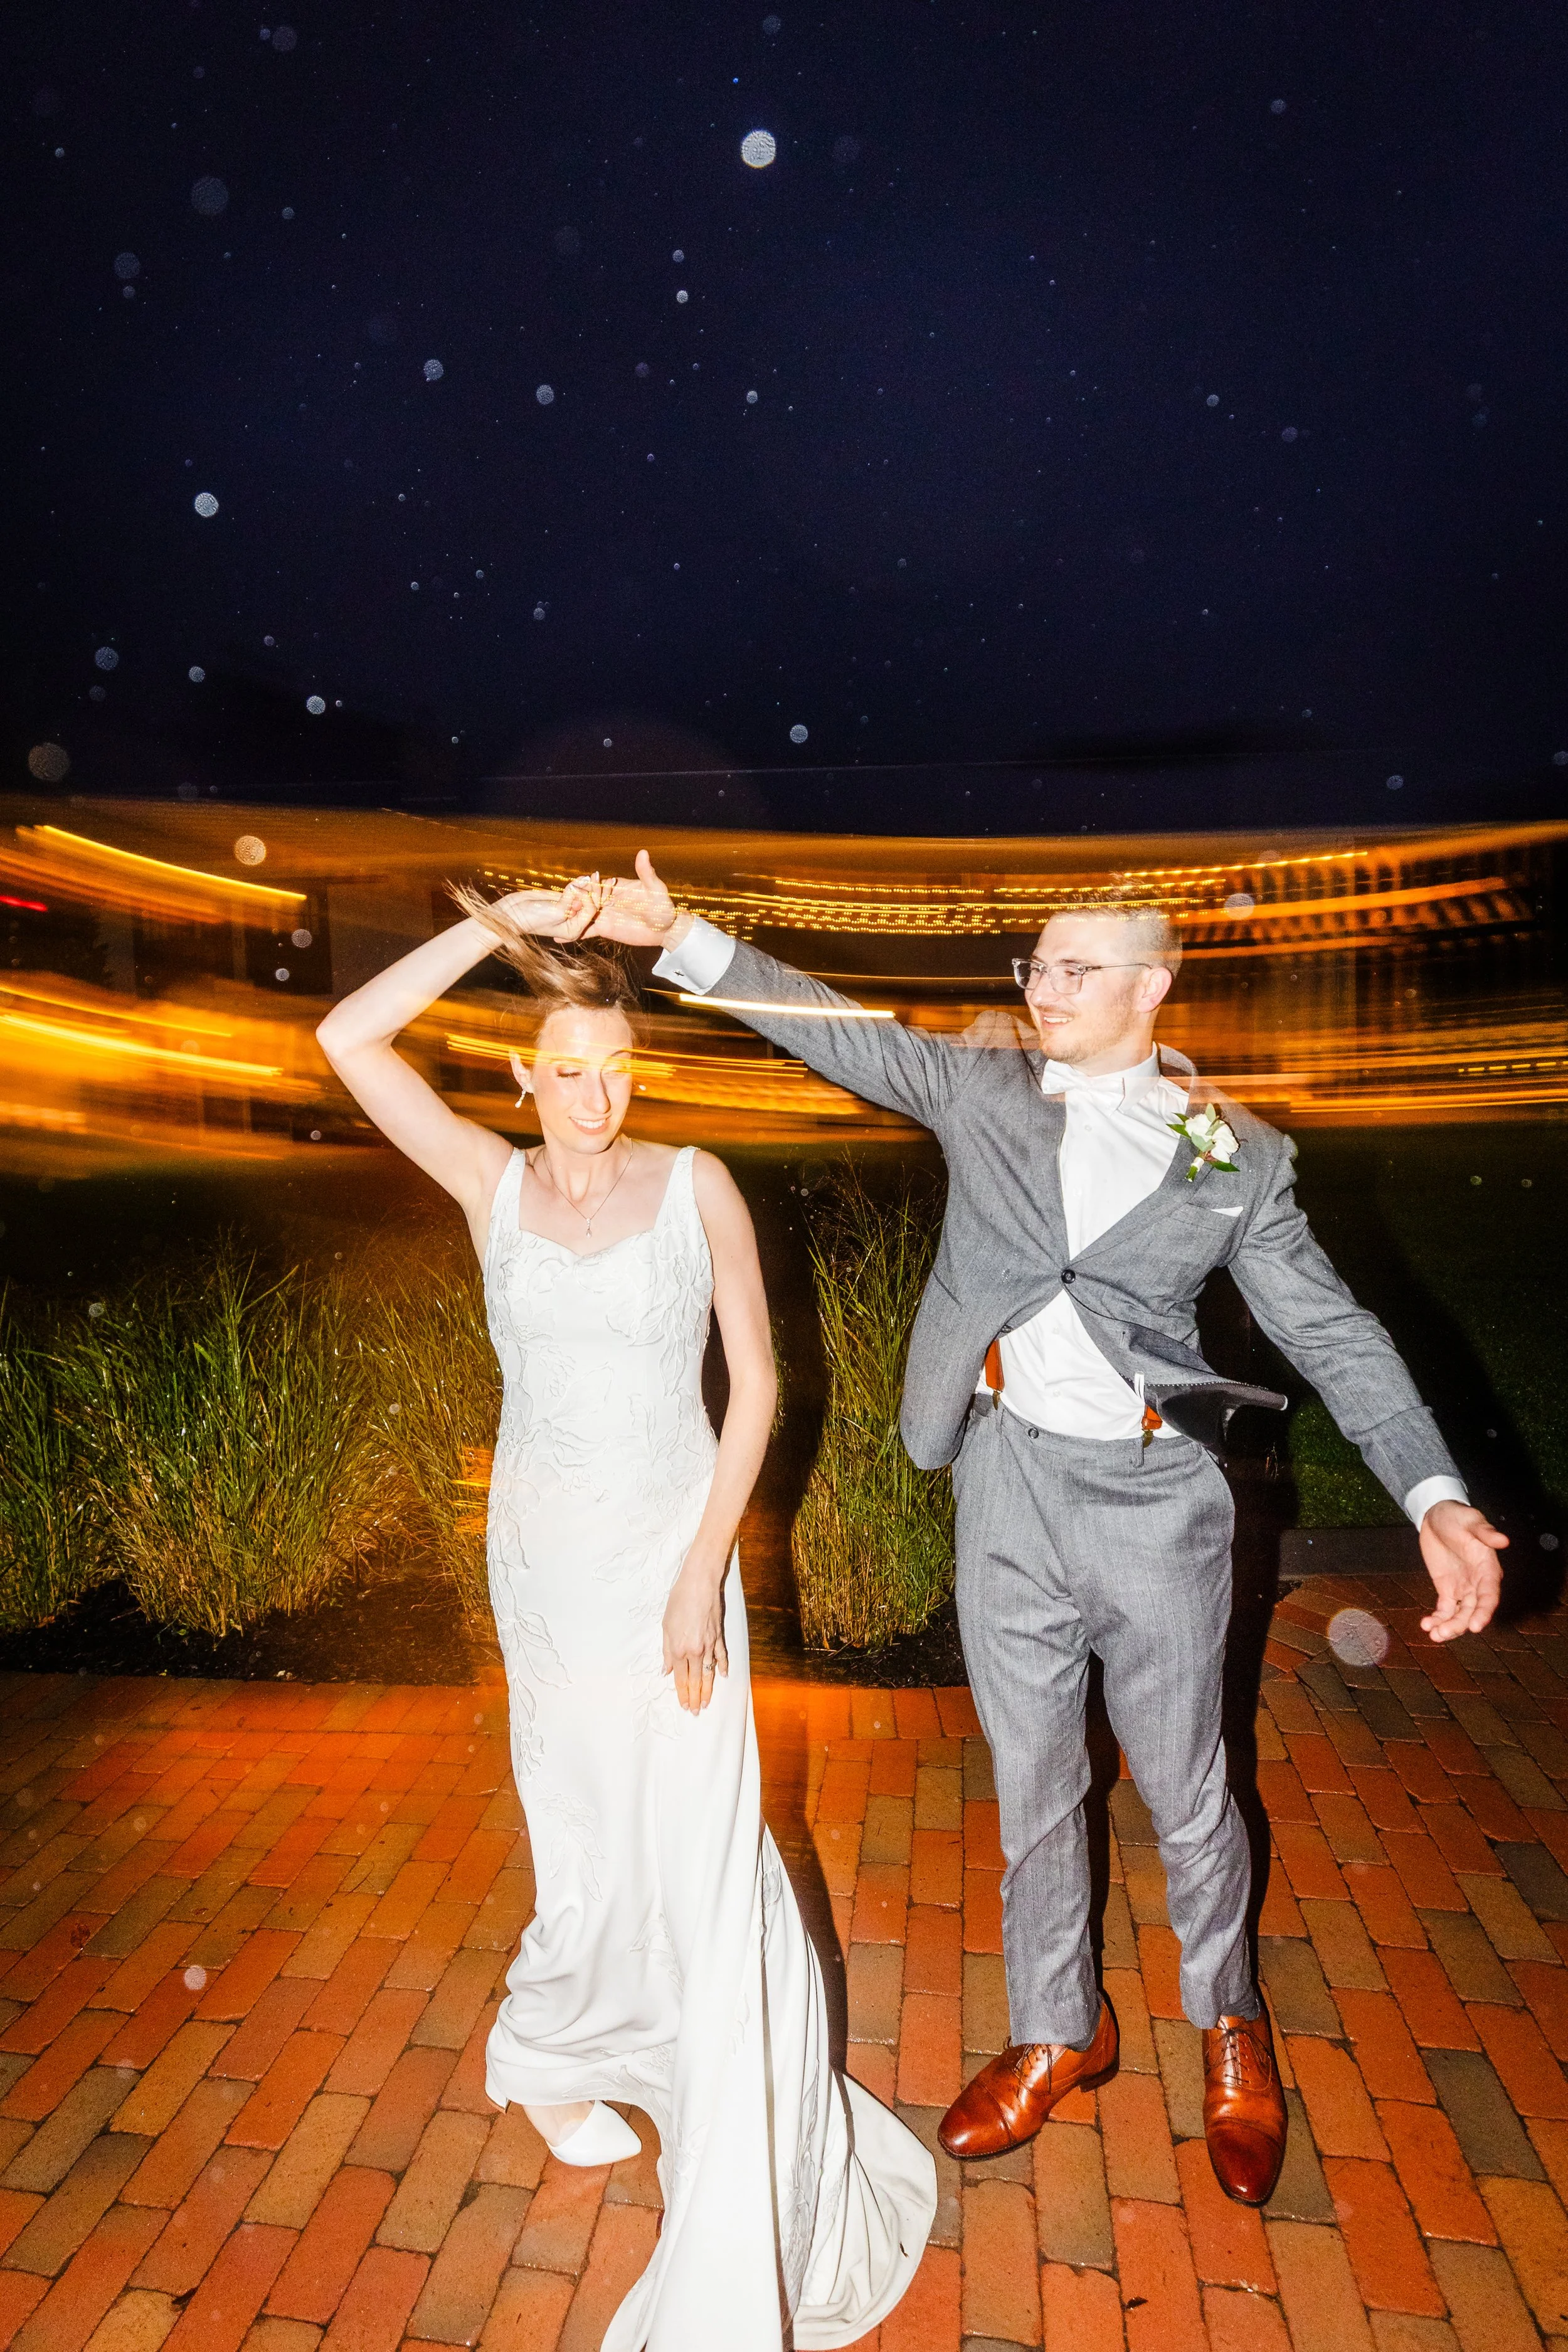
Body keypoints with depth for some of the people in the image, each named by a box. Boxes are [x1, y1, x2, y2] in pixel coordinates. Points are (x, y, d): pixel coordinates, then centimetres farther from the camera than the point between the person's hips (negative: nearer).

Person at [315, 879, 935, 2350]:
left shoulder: (695, 1185, -7)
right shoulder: (491, 1184, -3)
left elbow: (757, 1381, -7)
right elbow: (348, 1041, -13)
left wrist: (704, 1567, -13)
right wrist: (498, 925, -15)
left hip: (673, 1549, -1)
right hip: (543, 1554, 1)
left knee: (699, 1839, 4)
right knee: (589, 1839, 14)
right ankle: (548, 2059, 48)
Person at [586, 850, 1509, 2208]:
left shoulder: (1235, 1153, -4)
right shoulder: (983, 1087, 1)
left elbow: (1332, 1331, -3)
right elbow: (835, 1029, -1)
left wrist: (1438, 1499, -13)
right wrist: (679, 939, -11)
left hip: (1154, 1499, -2)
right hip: (1007, 1488, 2)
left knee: (1186, 1793, 16)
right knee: (1032, 1786, 18)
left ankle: (1230, 2024, 46)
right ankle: (1060, 2033, 43)